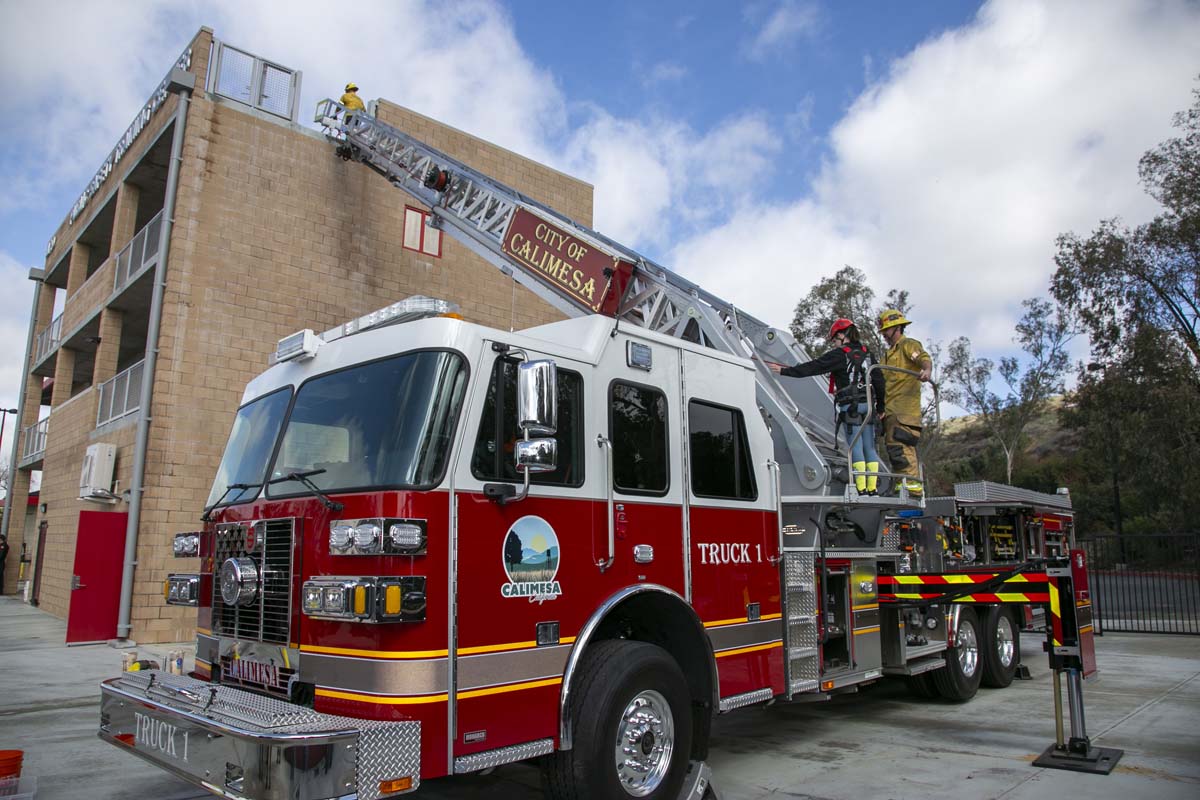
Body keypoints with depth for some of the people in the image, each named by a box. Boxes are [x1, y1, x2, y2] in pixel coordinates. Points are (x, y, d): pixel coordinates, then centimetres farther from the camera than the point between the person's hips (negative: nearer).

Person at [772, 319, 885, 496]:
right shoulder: (867, 354, 14)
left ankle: (862, 487, -8)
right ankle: (873, 486, 5)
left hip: (850, 406, -6)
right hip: (868, 405, 6)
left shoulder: (839, 355, -6)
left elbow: (813, 367, -8)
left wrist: (785, 371, -3)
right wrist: (880, 407, 24)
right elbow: (879, 381, 16)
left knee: (855, 447, -6)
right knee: (869, 447, 7)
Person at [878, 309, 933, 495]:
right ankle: (901, 485, 8)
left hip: (905, 406, -10)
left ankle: (912, 482, -20)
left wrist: (927, 370, -40)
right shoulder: (889, 353, 30)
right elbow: (881, 380, 35)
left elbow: (924, 358, -19)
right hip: (890, 408, 10)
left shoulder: (908, 345, 1)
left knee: (901, 444, -18)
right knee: (892, 445, 6)